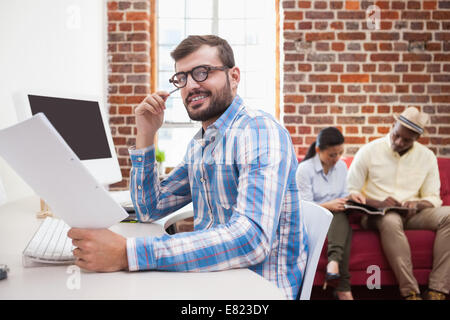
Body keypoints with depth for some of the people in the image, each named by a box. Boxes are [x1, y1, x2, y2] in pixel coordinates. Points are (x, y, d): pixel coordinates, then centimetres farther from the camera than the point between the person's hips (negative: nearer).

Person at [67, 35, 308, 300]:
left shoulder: (260, 131, -17)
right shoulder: (199, 144, 10)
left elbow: (251, 238, -30)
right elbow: (149, 209, 12)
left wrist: (127, 253, -34)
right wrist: (146, 135, 1)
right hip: (212, 278, 7)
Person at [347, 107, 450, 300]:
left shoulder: (427, 157, 8)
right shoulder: (369, 152, -2)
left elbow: (433, 197, 10)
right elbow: (349, 192, -3)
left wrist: (418, 204, -14)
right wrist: (377, 203, -21)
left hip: (411, 214, 4)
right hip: (375, 214, -3)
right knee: (391, 220, -39)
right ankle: (410, 292, -34)